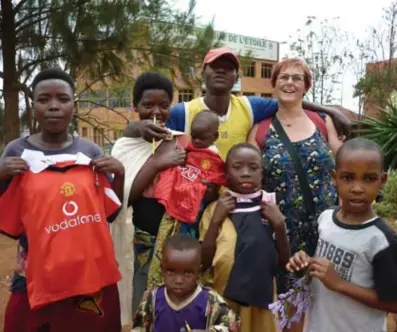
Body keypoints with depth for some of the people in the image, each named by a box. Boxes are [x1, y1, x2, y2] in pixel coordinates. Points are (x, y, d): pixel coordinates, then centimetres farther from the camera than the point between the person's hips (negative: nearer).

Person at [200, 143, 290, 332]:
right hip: (222, 298, -1)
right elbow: (203, 264, -8)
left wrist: (279, 225, -13)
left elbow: (284, 262, 1)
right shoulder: (214, 209, -5)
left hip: (260, 298, 1)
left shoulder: (270, 210, 0)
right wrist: (216, 220, -16)